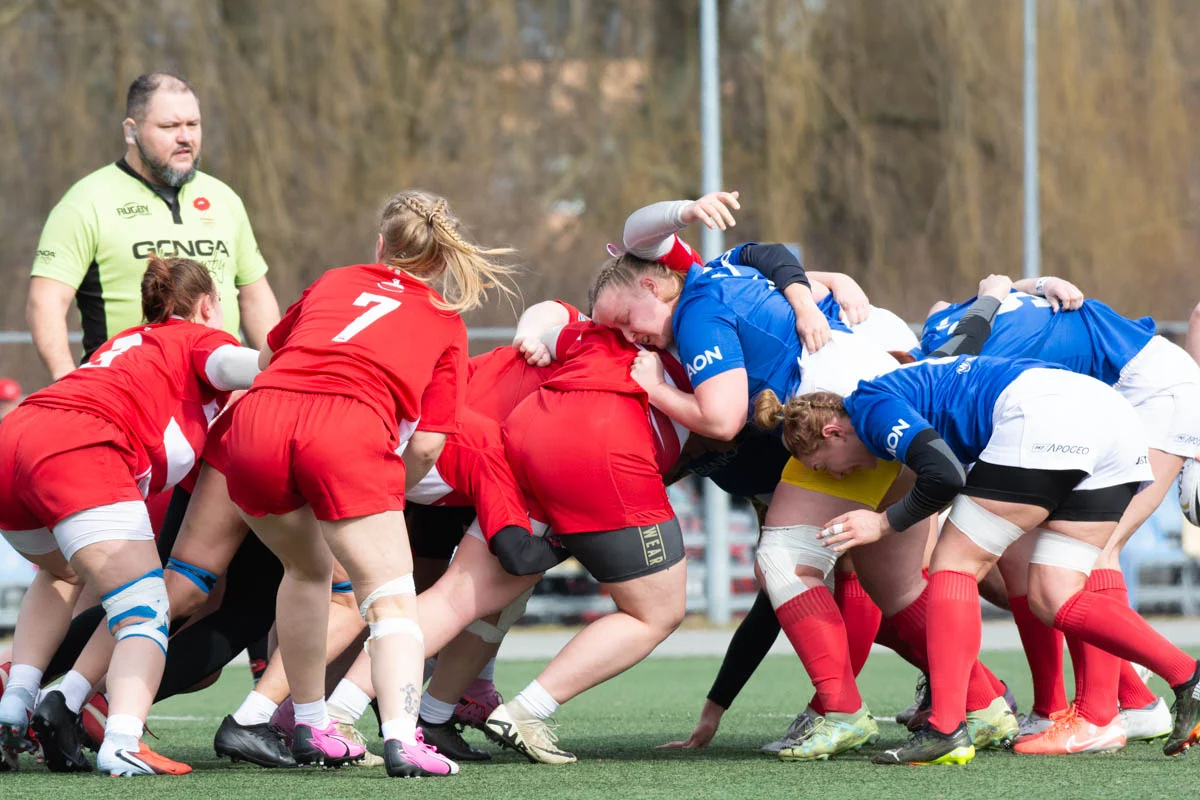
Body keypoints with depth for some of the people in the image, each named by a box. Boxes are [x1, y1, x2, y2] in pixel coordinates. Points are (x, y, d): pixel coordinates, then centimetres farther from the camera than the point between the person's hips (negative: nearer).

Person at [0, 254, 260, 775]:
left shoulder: (125, 343, 37)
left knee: (62, 574, 35)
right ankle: (122, 742, -32)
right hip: (78, 451, -7)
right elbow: (232, 366, -5)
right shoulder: (201, 337, 17)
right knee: (145, 615, -7)